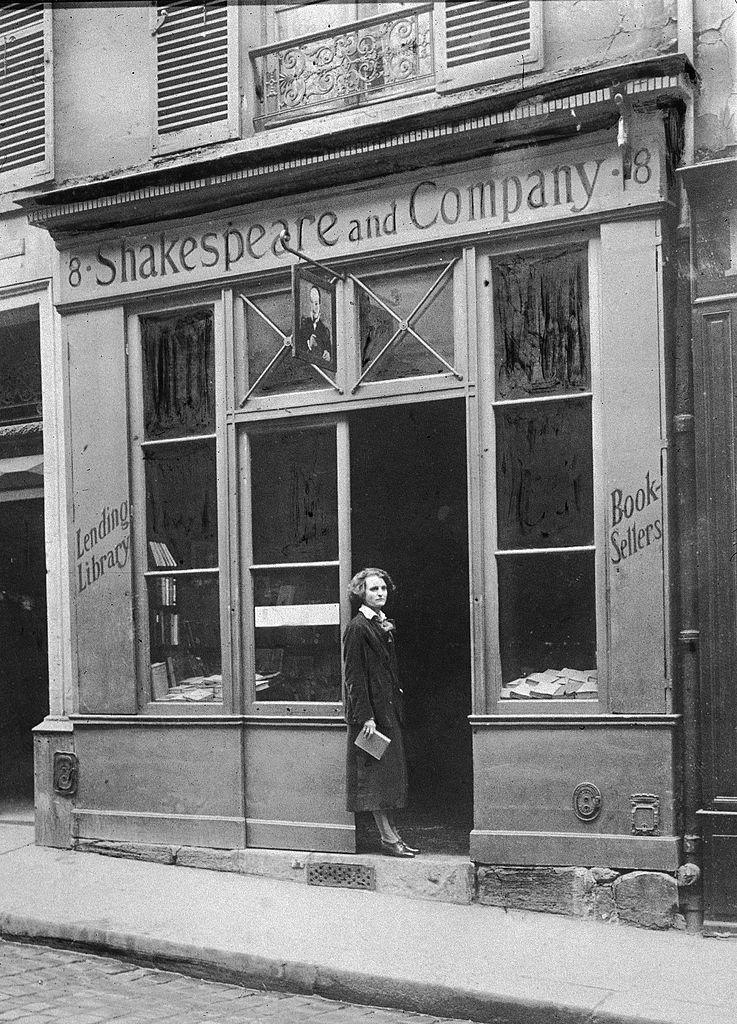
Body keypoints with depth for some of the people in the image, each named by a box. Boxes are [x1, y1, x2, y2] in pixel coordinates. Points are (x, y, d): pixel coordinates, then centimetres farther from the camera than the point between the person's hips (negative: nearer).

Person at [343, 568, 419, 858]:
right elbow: (354, 676, -15)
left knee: (392, 772, 10)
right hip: (371, 709, -9)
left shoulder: (385, 625, 15)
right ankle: (387, 837, -1)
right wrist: (366, 716, -20)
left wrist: (398, 707, 13)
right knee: (377, 772, -4)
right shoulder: (358, 628, -11)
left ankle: (393, 835, 14)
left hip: (390, 709, 9)